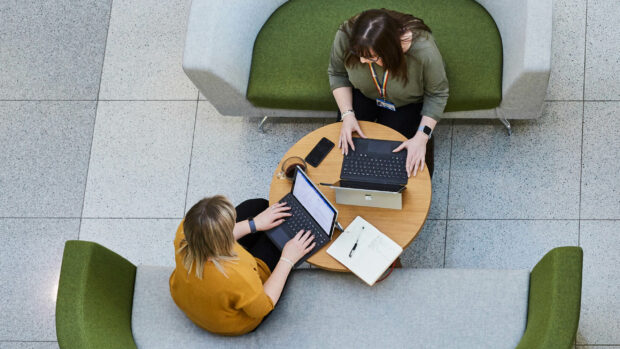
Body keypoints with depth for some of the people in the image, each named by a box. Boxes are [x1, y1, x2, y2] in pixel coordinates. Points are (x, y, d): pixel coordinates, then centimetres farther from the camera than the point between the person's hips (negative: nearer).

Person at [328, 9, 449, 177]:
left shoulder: (424, 51, -39)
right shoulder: (346, 36, -32)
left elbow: (436, 94, -22)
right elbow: (337, 74, -12)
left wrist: (422, 136, -30)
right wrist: (347, 114, -24)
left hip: (406, 104, -2)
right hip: (364, 94, 2)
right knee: (345, 141, -13)